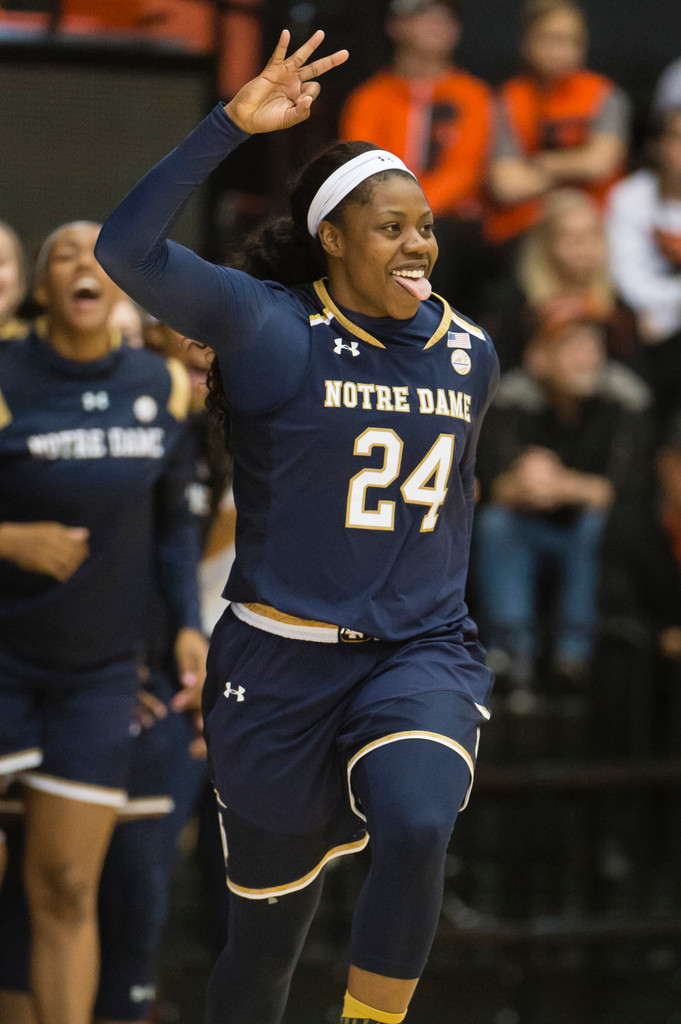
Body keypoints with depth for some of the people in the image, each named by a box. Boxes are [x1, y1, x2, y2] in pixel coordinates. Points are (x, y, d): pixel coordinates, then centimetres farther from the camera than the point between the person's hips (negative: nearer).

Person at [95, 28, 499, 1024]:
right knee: (266, 936, 8)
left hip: (421, 656, 2)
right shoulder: (268, 326, -10)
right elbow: (127, 249, -25)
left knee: (416, 830, -30)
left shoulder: (468, 352, 5)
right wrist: (232, 124, -29)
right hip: (283, 664, -2)